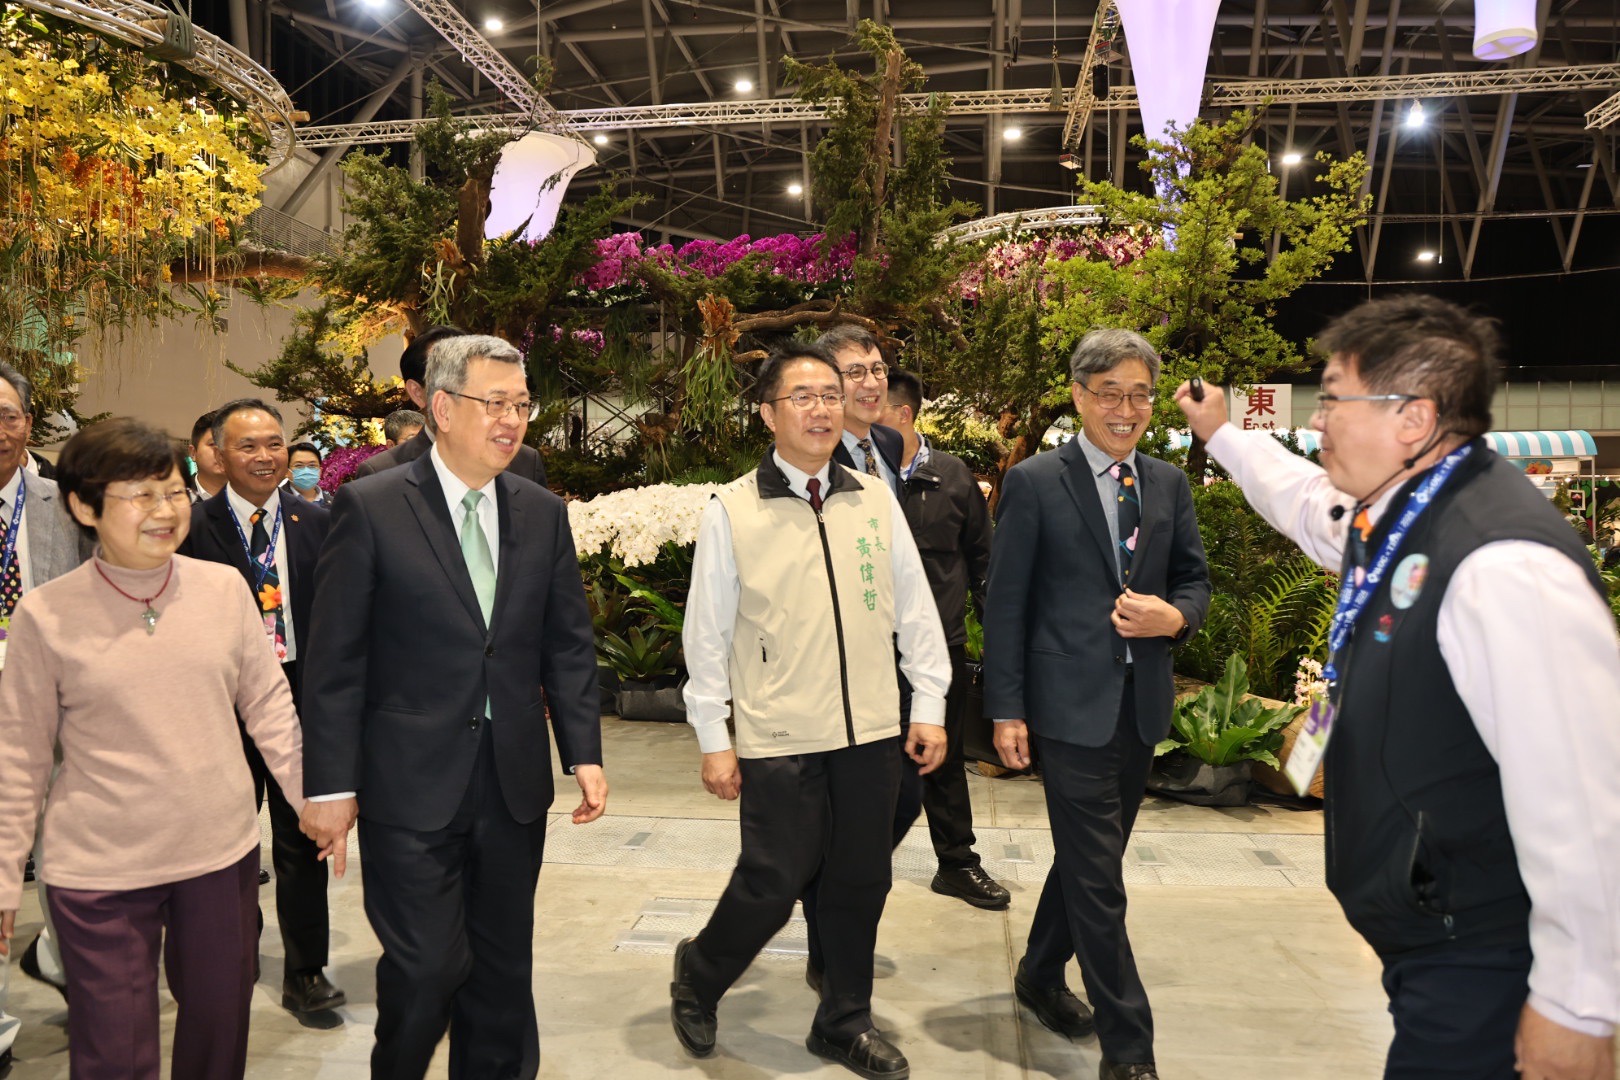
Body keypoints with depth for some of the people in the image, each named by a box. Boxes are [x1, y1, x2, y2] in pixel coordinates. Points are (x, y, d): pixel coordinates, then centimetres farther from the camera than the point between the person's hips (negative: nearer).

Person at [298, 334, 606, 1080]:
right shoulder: (370, 507, -7)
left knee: (503, 968, 15)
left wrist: (584, 753, 1)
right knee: (426, 967, 0)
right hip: (411, 785, -4)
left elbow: (568, 645, 8)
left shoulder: (542, 512, 5)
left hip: (514, 780, 4)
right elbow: (334, 660, -6)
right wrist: (331, 784, -8)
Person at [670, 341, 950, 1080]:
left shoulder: (875, 499, 3)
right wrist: (713, 740, -1)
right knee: (773, 883, 3)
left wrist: (930, 706, 6)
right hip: (779, 739, -3)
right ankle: (697, 977, 34)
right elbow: (707, 633, -2)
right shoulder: (731, 513, -5)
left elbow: (914, 608, 8)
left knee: (860, 881, 13)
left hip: (873, 732, 4)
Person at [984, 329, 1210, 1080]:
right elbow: (1005, 604, -7)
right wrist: (1006, 710, -10)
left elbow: (1195, 580, 14)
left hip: (1142, 705, 6)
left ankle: (1040, 976, 41)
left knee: (1087, 858, 19)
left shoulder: (1169, 484, 8)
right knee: (1099, 879, -1)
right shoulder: (1034, 482, -7)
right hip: (1070, 705, -5)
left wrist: (1175, 617, -10)